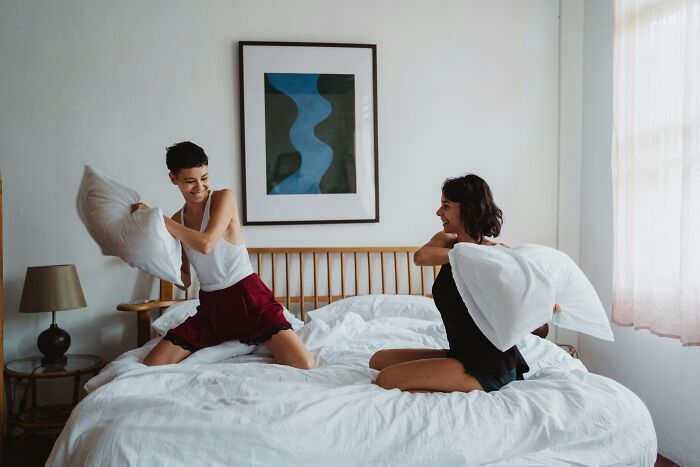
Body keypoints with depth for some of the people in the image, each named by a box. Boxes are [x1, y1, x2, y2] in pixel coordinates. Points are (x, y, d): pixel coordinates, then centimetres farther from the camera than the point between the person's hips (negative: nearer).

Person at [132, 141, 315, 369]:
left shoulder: (224, 197, -6)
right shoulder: (177, 220, 8)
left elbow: (206, 243, -23)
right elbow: (185, 281, 12)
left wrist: (157, 218, -14)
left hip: (247, 297, -5)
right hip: (210, 305, 5)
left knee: (304, 365, -21)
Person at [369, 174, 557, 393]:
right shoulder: (445, 241, 4)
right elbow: (421, 257, -21)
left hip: (489, 367, -7)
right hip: (460, 354, 7)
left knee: (386, 380, -17)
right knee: (379, 360, 11)